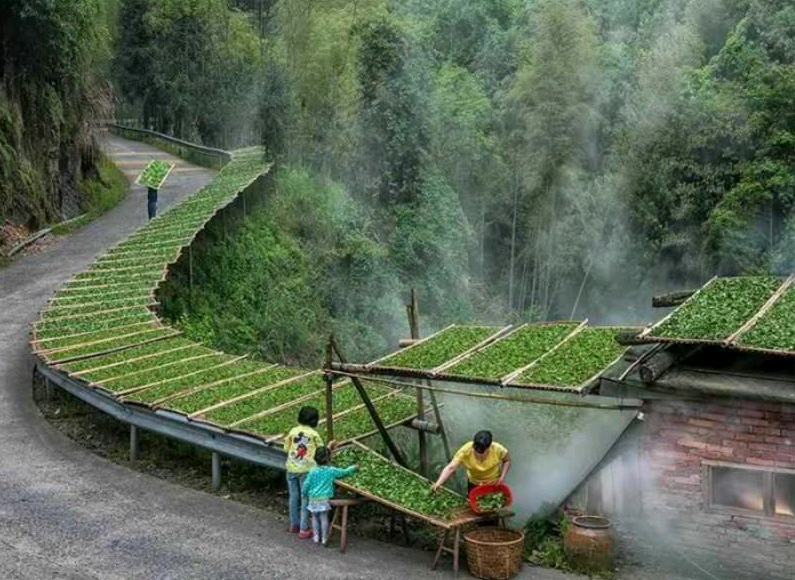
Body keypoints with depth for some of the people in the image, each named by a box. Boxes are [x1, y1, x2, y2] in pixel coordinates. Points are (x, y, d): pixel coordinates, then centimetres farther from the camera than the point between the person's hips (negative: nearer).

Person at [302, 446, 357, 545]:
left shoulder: (313, 471, -5)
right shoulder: (332, 471, -7)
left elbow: (306, 484, -1)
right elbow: (344, 472, 4)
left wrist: (304, 494, 16)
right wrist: (354, 467, 20)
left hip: (313, 499, 2)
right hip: (324, 499, -2)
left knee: (315, 518, 14)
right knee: (324, 518, 7)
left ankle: (316, 537, 19)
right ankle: (324, 538, 12)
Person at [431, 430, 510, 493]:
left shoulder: (498, 449, -32)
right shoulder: (465, 451, -35)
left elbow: (507, 460, -10)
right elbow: (451, 468, -40)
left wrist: (502, 477, -22)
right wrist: (438, 483, -54)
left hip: (494, 483, 0)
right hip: (474, 484, 0)